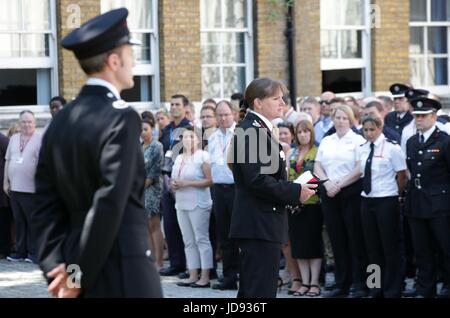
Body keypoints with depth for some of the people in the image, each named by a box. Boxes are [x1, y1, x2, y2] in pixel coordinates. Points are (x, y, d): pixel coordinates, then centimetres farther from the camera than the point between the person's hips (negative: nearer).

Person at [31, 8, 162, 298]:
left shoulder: (61, 121, 10)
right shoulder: (122, 118, -13)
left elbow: (47, 206, 6)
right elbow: (110, 204, -20)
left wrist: (58, 268, 0)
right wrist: (80, 274, -15)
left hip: (77, 262, 8)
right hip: (123, 272, -8)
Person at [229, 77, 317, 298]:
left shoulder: (264, 129, 17)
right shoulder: (251, 131, -15)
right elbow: (256, 180, -22)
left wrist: (295, 190, 7)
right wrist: (295, 192, -16)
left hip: (260, 224, 11)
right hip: (259, 225, -11)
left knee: (250, 290, 14)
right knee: (262, 290, -10)